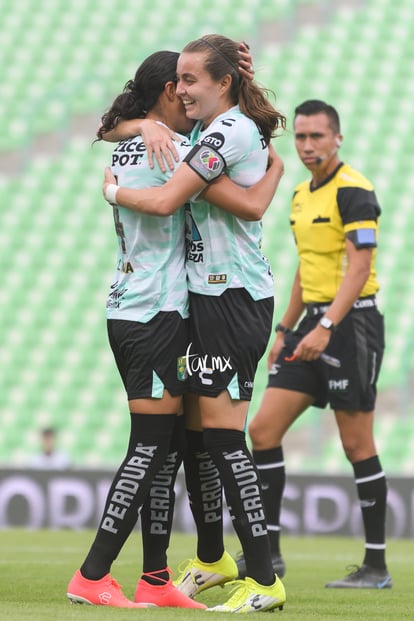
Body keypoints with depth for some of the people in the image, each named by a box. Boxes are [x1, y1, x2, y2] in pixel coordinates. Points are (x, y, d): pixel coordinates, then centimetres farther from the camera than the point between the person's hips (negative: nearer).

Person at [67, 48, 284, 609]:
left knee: (169, 445, 11)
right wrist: (275, 169, 1)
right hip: (157, 315, -9)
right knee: (151, 448, -7)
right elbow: (249, 205, -18)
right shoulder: (170, 149, -14)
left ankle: (155, 579, 11)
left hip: (127, 312, 9)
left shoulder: (126, 147, 14)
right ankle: (91, 577, -7)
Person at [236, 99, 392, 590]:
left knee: (357, 444, -5)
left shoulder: (353, 191, -12)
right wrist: (284, 330, 21)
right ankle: (268, 552, 7)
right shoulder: (302, 195, 15)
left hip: (350, 323, -9)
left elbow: (359, 267, -20)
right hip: (314, 321, 9)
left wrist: (326, 328, -27)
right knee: (263, 428, 2)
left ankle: (376, 567, 2)